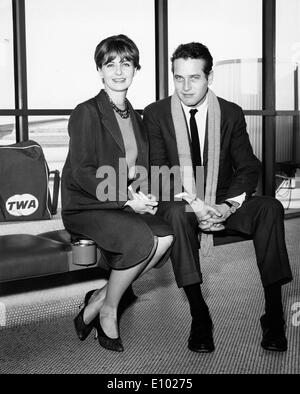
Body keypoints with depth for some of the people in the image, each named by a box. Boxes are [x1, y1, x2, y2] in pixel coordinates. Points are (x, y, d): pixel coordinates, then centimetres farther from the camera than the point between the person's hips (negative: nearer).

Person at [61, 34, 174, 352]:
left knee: (166, 236, -19)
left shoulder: (134, 117, 15)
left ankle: (100, 298, -5)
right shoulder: (87, 112, -8)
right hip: (84, 207, -6)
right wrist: (126, 199, -22)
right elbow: (82, 172, -15)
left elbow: (140, 169, 16)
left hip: (124, 206, 7)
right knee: (142, 238, -29)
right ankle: (108, 309, -5)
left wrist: (145, 196, -7)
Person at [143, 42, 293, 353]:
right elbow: (156, 171, -8)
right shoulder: (156, 114, -1)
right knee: (176, 212, -36)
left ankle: (274, 314, -24)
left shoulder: (231, 113, 3)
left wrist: (227, 206, -20)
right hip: (180, 203, -1)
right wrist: (193, 203, -25)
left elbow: (248, 167, 0)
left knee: (270, 208, -26)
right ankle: (199, 316, -30)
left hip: (222, 203, 2)